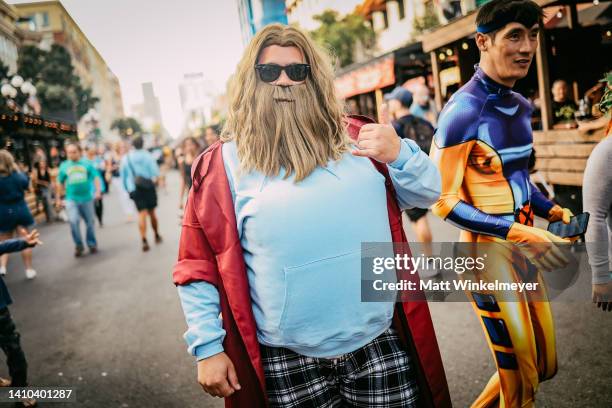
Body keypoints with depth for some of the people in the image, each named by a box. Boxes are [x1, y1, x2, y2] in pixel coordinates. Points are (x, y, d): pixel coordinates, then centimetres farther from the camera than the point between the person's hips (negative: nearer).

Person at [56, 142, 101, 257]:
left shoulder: (87, 163, 0)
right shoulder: (64, 165, 4)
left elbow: (95, 177, 1)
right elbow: (60, 183, 12)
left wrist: (98, 191, -12)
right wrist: (58, 198, 14)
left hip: (87, 198, 0)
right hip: (71, 199, 0)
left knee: (90, 222, 9)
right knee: (73, 221, -15)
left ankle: (92, 244, 28)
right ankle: (78, 245, 3)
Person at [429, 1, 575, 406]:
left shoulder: (522, 106, 8)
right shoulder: (464, 110, -17)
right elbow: (443, 200, -18)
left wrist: (551, 210, 2)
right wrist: (517, 234, -24)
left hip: (524, 247, 8)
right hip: (489, 253, -8)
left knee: (545, 365, 19)